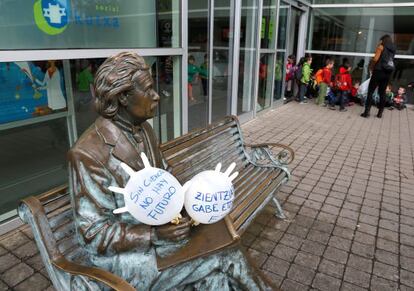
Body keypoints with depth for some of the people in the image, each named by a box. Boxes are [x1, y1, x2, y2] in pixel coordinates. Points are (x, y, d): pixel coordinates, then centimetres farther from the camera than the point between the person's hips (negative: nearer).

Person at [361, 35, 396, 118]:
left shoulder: (381, 46, -1)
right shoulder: (393, 49, 17)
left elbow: (375, 59, -10)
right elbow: (389, 59, 13)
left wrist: (371, 67, 4)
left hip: (379, 71, -6)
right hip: (388, 73, 6)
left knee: (370, 91, -4)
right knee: (382, 92, 10)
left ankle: (367, 112, -10)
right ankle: (380, 112, 9)